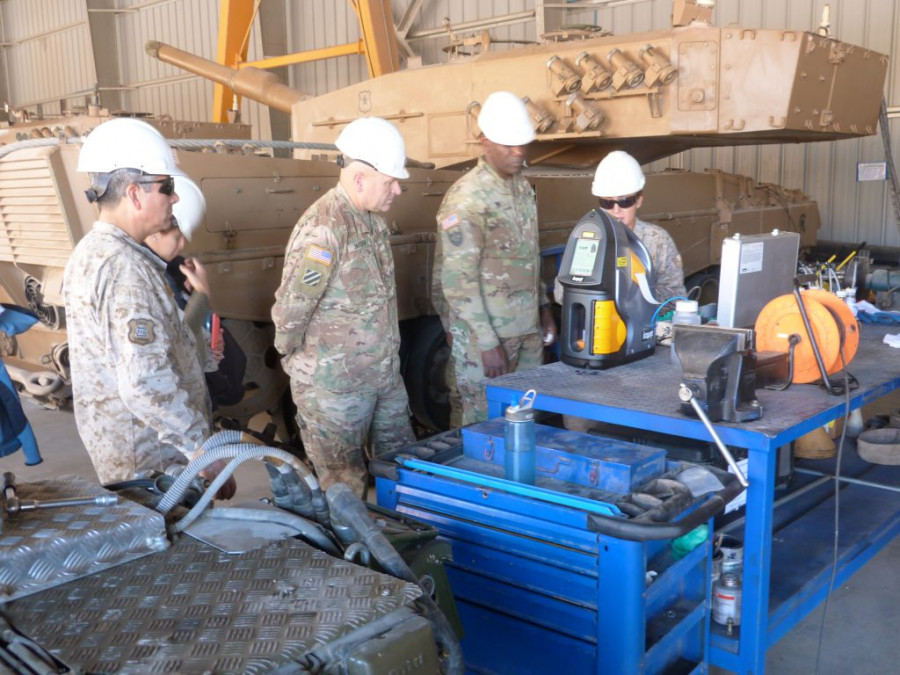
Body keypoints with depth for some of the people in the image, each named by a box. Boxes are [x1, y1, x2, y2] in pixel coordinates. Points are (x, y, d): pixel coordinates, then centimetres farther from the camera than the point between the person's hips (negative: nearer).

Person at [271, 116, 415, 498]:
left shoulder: (373, 219, 6)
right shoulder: (323, 230, -24)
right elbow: (289, 310, -21)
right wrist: (295, 361, -4)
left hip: (384, 377, 8)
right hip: (335, 388, -8)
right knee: (345, 490, 7)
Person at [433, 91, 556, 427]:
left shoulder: (524, 188, 10)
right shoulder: (466, 199, -16)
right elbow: (457, 281, -19)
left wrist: (544, 308, 15)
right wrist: (487, 342, -19)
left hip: (528, 330, 7)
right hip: (486, 335, -7)